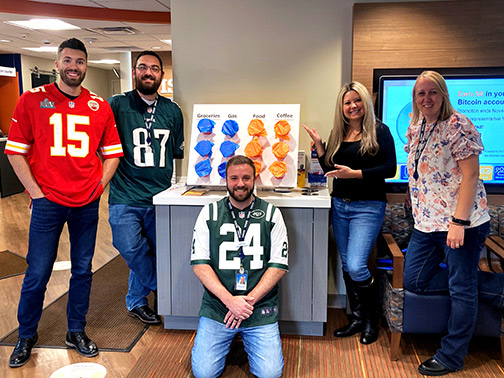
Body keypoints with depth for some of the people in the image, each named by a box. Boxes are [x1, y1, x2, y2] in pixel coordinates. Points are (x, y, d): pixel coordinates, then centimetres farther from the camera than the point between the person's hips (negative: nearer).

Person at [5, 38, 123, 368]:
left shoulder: (100, 107, 6)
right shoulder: (33, 100, 1)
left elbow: (112, 153, 12)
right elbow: (15, 150, 0)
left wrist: (99, 186, 1)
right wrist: (35, 191, -6)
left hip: (87, 204, 2)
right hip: (48, 202, -2)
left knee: (83, 269, 11)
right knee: (38, 272, 4)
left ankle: (77, 332, 28)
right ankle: (26, 337, 25)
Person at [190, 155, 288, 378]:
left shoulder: (271, 215, 1)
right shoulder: (209, 213, 2)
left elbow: (279, 265, -2)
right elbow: (199, 263, -3)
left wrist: (249, 301, -12)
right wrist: (229, 300, -15)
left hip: (260, 309, 0)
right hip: (217, 307, 1)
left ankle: (246, 340, 20)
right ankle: (231, 338, 21)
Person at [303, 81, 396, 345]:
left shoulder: (379, 131, -5)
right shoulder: (337, 133, 11)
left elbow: (390, 169, -11)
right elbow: (329, 169, 13)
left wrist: (355, 173, -20)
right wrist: (318, 144, 1)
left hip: (368, 207, -6)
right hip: (340, 205, 6)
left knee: (356, 266, -13)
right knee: (346, 266, 11)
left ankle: (371, 321, 10)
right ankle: (357, 318, 27)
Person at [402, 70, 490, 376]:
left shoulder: (458, 125, -12)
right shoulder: (416, 128, 11)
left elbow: (470, 174, -17)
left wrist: (459, 222, -22)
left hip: (461, 223, -8)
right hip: (427, 223, 8)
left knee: (462, 290, 3)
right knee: (414, 281, 10)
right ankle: (470, 282, 30)